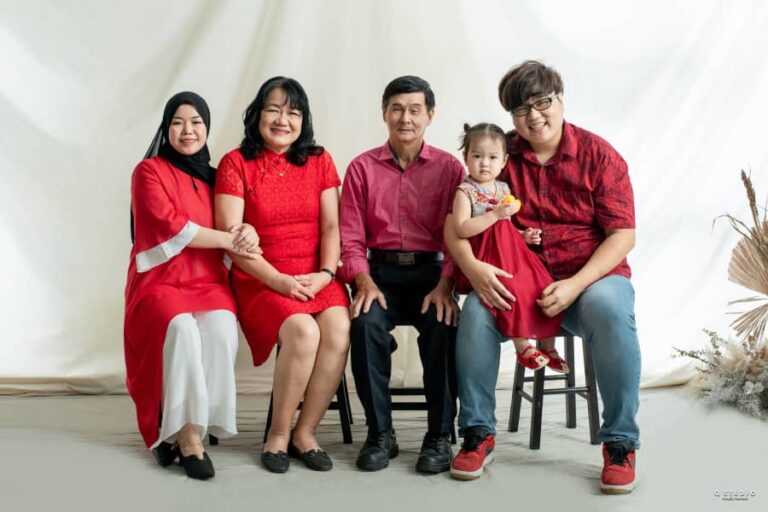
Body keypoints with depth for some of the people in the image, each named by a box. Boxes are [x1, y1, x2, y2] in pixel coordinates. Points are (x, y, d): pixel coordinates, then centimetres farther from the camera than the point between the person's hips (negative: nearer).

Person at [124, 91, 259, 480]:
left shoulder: (214, 177, 17)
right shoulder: (149, 171, 2)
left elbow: (235, 224, 12)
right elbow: (169, 225, -11)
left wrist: (248, 232, -13)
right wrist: (229, 240, -10)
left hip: (208, 282, 3)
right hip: (160, 281, -3)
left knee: (220, 328, -31)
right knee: (181, 328, -36)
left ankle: (178, 431, -22)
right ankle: (188, 434, -27)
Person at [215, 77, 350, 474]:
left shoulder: (319, 161, 12)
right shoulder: (236, 163, 3)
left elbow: (332, 225, 6)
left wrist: (326, 273, -12)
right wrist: (278, 280, -15)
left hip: (315, 276, 3)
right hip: (259, 279, -3)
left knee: (339, 328, -28)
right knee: (303, 331, -31)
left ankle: (305, 432, -11)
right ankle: (278, 434, -10)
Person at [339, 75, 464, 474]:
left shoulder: (449, 168, 6)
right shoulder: (362, 168, 8)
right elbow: (351, 238, 4)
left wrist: (444, 285, -18)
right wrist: (364, 281, -15)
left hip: (431, 271, 0)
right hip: (380, 271, 1)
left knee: (442, 326, -31)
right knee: (366, 323, -30)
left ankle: (439, 437, -15)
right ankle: (380, 434, -15)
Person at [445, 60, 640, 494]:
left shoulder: (598, 154, -2)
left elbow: (622, 235, -7)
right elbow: (455, 224, -1)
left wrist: (576, 285, -21)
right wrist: (472, 267, -22)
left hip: (591, 276, -1)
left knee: (609, 308, -35)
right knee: (477, 309, -28)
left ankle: (621, 442, -18)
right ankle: (478, 433, -11)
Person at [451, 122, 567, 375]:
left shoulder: (504, 189, 15)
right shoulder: (465, 191, -6)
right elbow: (462, 228, -19)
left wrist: (525, 236, 7)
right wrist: (495, 213, -21)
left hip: (513, 253, 7)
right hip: (487, 258, -7)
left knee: (545, 290, -5)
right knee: (514, 292, -28)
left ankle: (547, 346, 8)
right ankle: (522, 346, -13)